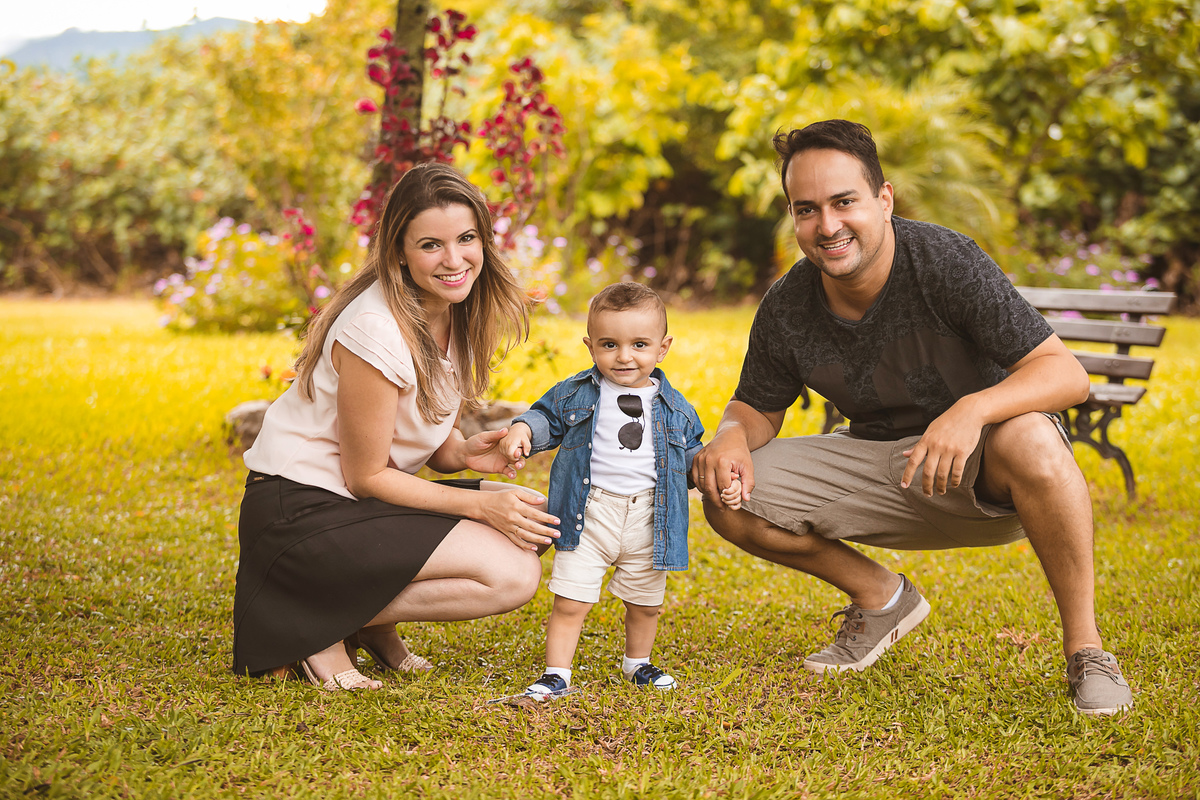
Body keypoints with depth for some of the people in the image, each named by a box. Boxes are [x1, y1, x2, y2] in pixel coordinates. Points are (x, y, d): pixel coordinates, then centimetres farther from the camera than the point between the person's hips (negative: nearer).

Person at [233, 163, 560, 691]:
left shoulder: (457, 315, 2)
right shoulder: (376, 332, -25)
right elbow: (366, 475, -18)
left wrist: (463, 452, -12)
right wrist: (481, 506, -18)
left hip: (370, 495, 9)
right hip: (301, 511, -9)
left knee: (536, 522, -1)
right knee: (512, 575, -19)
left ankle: (370, 620, 6)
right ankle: (321, 626, -7)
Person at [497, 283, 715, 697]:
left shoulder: (674, 407, 5)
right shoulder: (576, 394, 0)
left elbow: (691, 453, 15)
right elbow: (547, 417, 9)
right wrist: (523, 430, -11)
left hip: (648, 521, 2)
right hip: (588, 514, -2)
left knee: (645, 602, 16)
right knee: (570, 601, -5)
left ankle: (638, 663, 39)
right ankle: (556, 673, 7)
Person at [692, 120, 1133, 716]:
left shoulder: (945, 261, -23)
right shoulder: (786, 310, -10)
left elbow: (1066, 374, -25)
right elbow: (757, 407, 7)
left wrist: (973, 408, -44)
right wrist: (732, 436, -18)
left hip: (980, 466, -4)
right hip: (884, 466, 5)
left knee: (1028, 439, -39)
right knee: (728, 495, -11)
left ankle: (1085, 648, -20)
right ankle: (881, 598, 12)